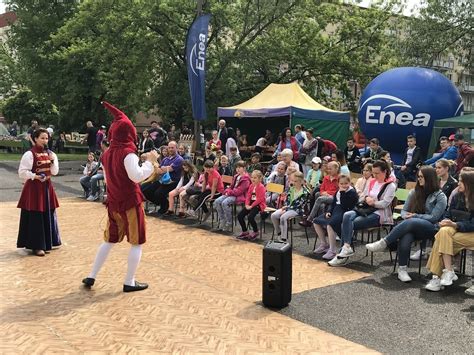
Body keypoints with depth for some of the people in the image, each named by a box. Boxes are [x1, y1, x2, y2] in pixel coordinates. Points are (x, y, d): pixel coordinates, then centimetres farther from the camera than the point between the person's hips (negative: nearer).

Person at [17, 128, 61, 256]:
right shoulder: (29, 154, -10)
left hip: (47, 186, 6)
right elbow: (22, 172, -12)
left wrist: (52, 161, -10)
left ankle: (46, 243, 23)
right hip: (34, 187, -6)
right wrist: (36, 176, -20)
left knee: (48, 215, 10)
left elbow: (55, 172, 6)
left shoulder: (50, 154, 8)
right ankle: (36, 246, 3)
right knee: (35, 217, -5)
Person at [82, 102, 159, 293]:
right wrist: (150, 161, -16)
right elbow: (137, 176, -25)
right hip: (130, 202, -7)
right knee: (136, 242, 4)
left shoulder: (106, 154, 6)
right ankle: (130, 282, 6)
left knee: (109, 240, 19)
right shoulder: (127, 153, -16)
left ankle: (91, 277, 21)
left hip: (113, 202, 7)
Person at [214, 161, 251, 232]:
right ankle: (222, 221, -7)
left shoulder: (245, 178, -9)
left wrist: (230, 192, -13)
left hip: (239, 196, -9)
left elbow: (239, 190, -17)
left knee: (225, 203, -32)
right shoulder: (236, 176, 19)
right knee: (217, 202, -13)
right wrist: (227, 191, 1)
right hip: (231, 194, 9)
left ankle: (229, 224, -21)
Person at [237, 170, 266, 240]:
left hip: (258, 205, -8)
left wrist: (251, 206, -19)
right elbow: (248, 196, 11)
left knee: (250, 217, -28)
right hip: (250, 204, 8)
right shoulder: (251, 186, 11)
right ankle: (245, 232, 12)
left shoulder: (261, 187, -13)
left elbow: (260, 199, -18)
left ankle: (255, 232, -3)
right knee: (239, 215, -4)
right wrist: (247, 204, -5)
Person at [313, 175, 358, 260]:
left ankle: (332, 251, -28)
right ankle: (324, 245, 16)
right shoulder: (338, 191, 14)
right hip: (335, 211, 9)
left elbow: (344, 206, -20)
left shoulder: (352, 192, -10)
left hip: (344, 213, -9)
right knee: (316, 221, 6)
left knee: (330, 224, -35)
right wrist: (329, 211, 2)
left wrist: (342, 193, -19)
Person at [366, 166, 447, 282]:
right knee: (405, 237, -35)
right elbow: (404, 211, 15)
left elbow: (434, 218, -5)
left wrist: (414, 216, -9)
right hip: (411, 227, 3)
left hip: (430, 228, -3)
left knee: (410, 223, -38)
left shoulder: (440, 196, 3)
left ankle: (383, 243, -31)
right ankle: (402, 269, -32)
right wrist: (407, 216, -8)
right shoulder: (414, 192, 16)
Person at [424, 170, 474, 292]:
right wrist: (445, 222, -10)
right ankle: (448, 272, -31)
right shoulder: (457, 197, 10)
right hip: (455, 229, 5)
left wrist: (455, 225, -25)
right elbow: (448, 215, 12)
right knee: (444, 232, -29)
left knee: (443, 239, -28)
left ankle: (437, 277, -27)